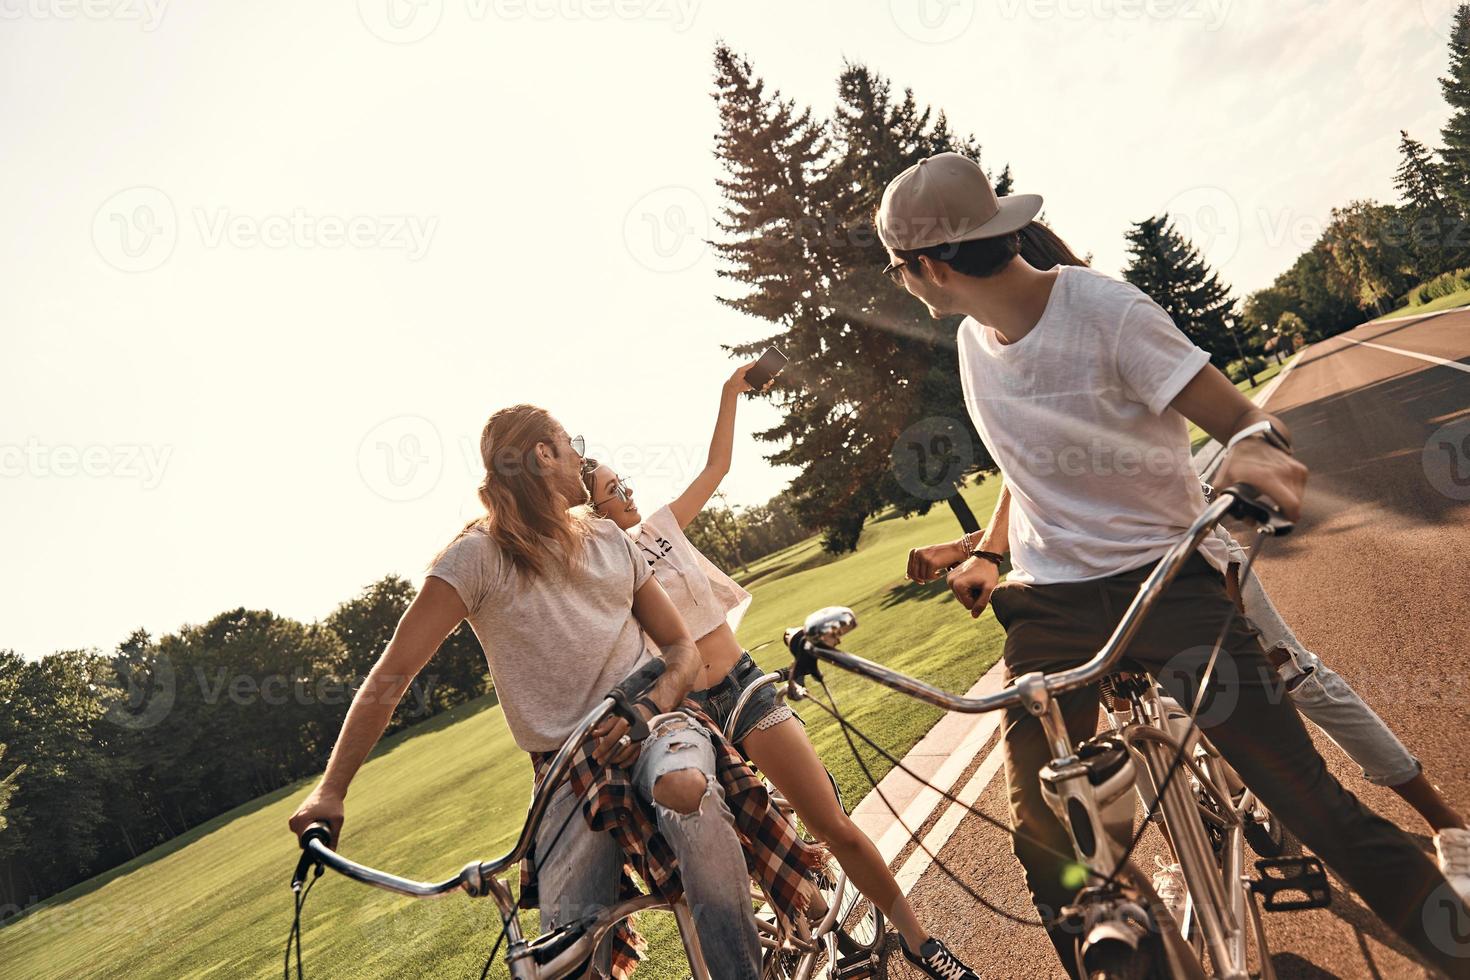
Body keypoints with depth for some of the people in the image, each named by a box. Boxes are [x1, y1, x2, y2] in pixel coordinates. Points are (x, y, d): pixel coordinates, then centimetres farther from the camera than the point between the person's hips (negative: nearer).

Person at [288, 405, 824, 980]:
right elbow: (390, 678, -6)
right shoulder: (477, 555, -2)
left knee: (684, 788, -34)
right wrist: (330, 789, -14)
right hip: (568, 765, -2)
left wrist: (651, 705, -11)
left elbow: (681, 647, 11)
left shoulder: (610, 540, 13)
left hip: (651, 725, 2)